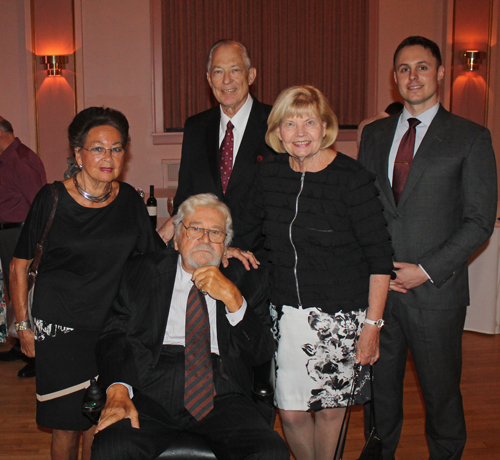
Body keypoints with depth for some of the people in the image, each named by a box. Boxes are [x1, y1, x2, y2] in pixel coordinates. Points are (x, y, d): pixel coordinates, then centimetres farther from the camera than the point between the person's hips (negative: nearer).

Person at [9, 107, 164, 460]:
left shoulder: (129, 199, 0)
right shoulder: (53, 199, -8)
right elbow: (20, 265, -1)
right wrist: (24, 326, 0)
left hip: (111, 326, 3)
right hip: (59, 327, -3)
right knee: (67, 422, 5)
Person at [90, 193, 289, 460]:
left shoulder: (244, 280, 15)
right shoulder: (141, 272, 14)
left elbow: (263, 353, 6)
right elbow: (114, 336, 5)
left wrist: (232, 298, -7)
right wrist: (118, 391, -13)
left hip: (220, 396, 1)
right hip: (151, 392, -1)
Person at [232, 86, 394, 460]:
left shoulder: (352, 179, -12)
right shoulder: (271, 172, 1)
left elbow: (380, 258, -10)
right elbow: (245, 223, 19)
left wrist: (372, 324, -12)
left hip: (341, 315, -3)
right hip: (288, 312, 3)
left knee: (330, 408, 11)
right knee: (291, 412, 5)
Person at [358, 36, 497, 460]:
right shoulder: (374, 135, 11)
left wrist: (425, 270, -13)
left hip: (435, 290, -3)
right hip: (378, 287, 4)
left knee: (441, 393, 10)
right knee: (379, 386, 14)